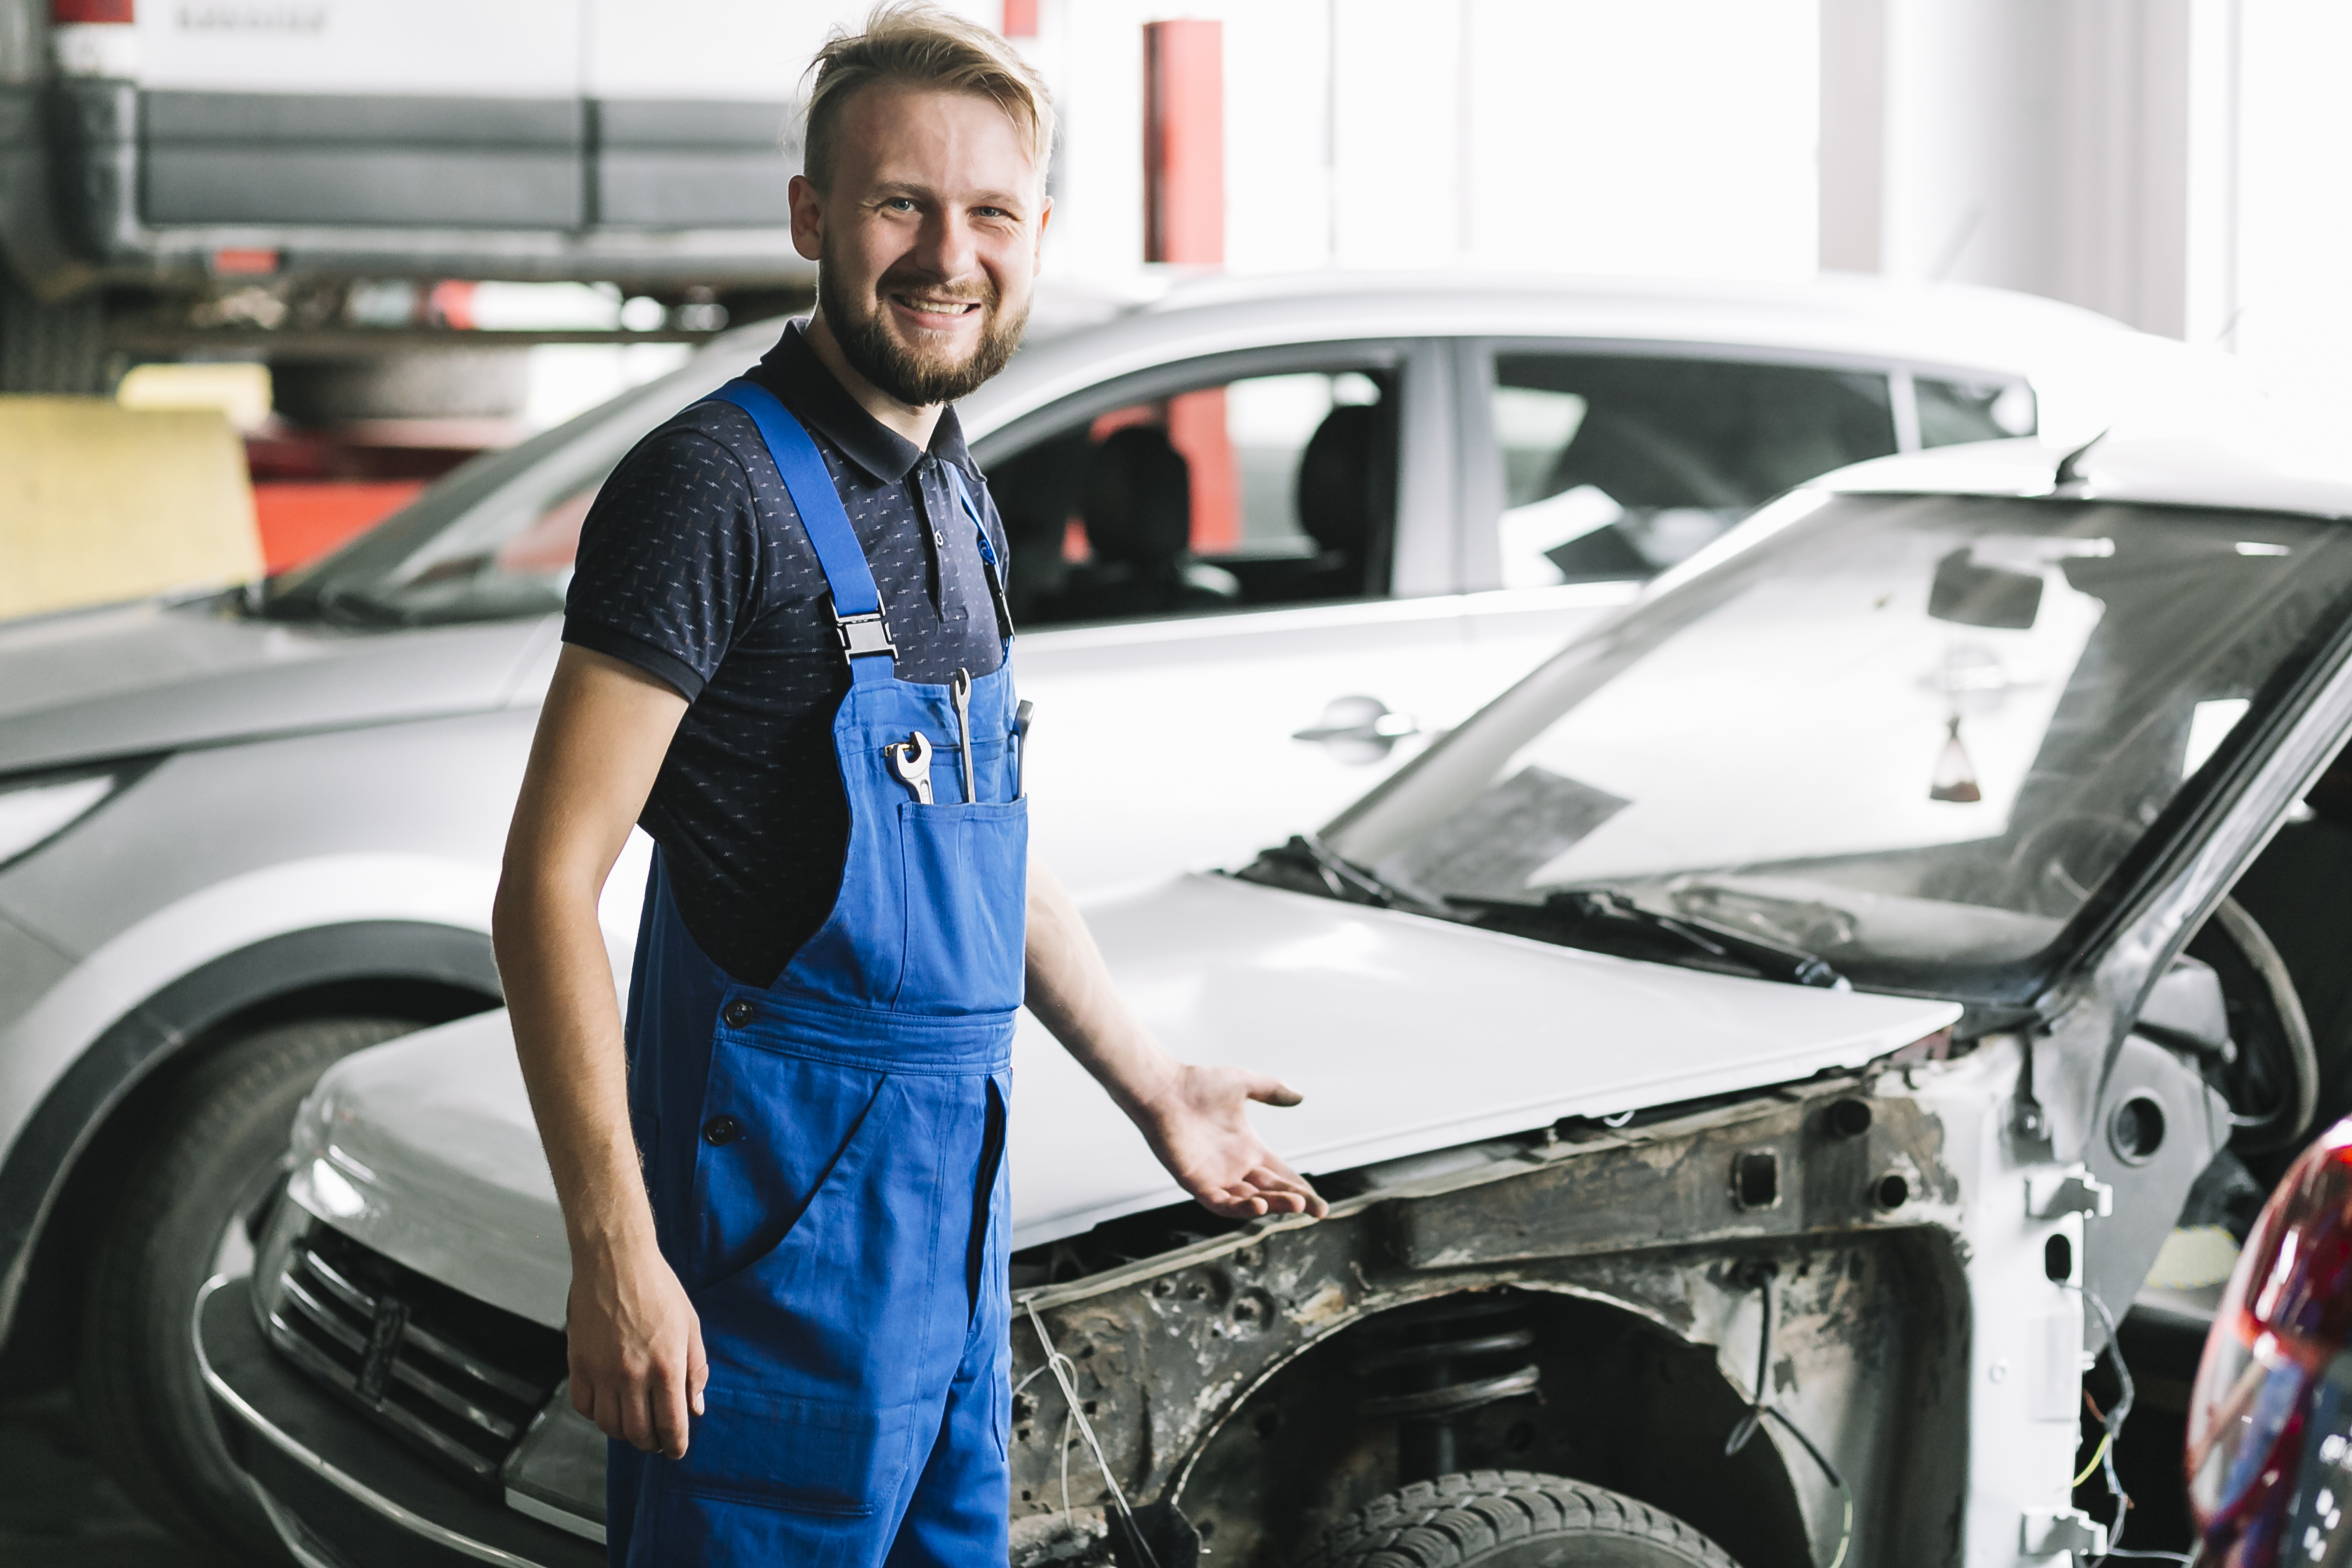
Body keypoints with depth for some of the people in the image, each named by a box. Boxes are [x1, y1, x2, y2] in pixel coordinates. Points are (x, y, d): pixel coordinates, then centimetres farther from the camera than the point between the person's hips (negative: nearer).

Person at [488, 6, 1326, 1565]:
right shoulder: (718, 485, -15)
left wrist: (1150, 1081, 27)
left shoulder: (952, 497, 12)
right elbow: (548, 888, -19)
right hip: (781, 1201, -8)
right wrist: (615, 1255, -24)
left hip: (948, 1188, 9)